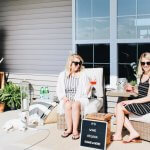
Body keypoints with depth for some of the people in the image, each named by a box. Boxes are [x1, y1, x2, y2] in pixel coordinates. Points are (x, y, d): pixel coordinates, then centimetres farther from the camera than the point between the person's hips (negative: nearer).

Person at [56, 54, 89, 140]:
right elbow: (59, 89, 10)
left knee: (75, 105, -35)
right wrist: (63, 97, -10)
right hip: (67, 100, 2)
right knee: (68, 105, -33)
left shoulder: (83, 75, 2)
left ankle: (75, 130, -28)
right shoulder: (63, 75, 10)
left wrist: (75, 100, -16)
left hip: (79, 99, -1)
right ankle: (69, 129, -21)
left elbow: (85, 91, -4)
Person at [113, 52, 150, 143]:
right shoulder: (142, 75, 11)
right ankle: (133, 133, -6)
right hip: (140, 103, 9)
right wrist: (133, 89, 0)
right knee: (119, 106, -4)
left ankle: (118, 135, -3)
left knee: (120, 107, -16)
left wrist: (130, 101, -18)